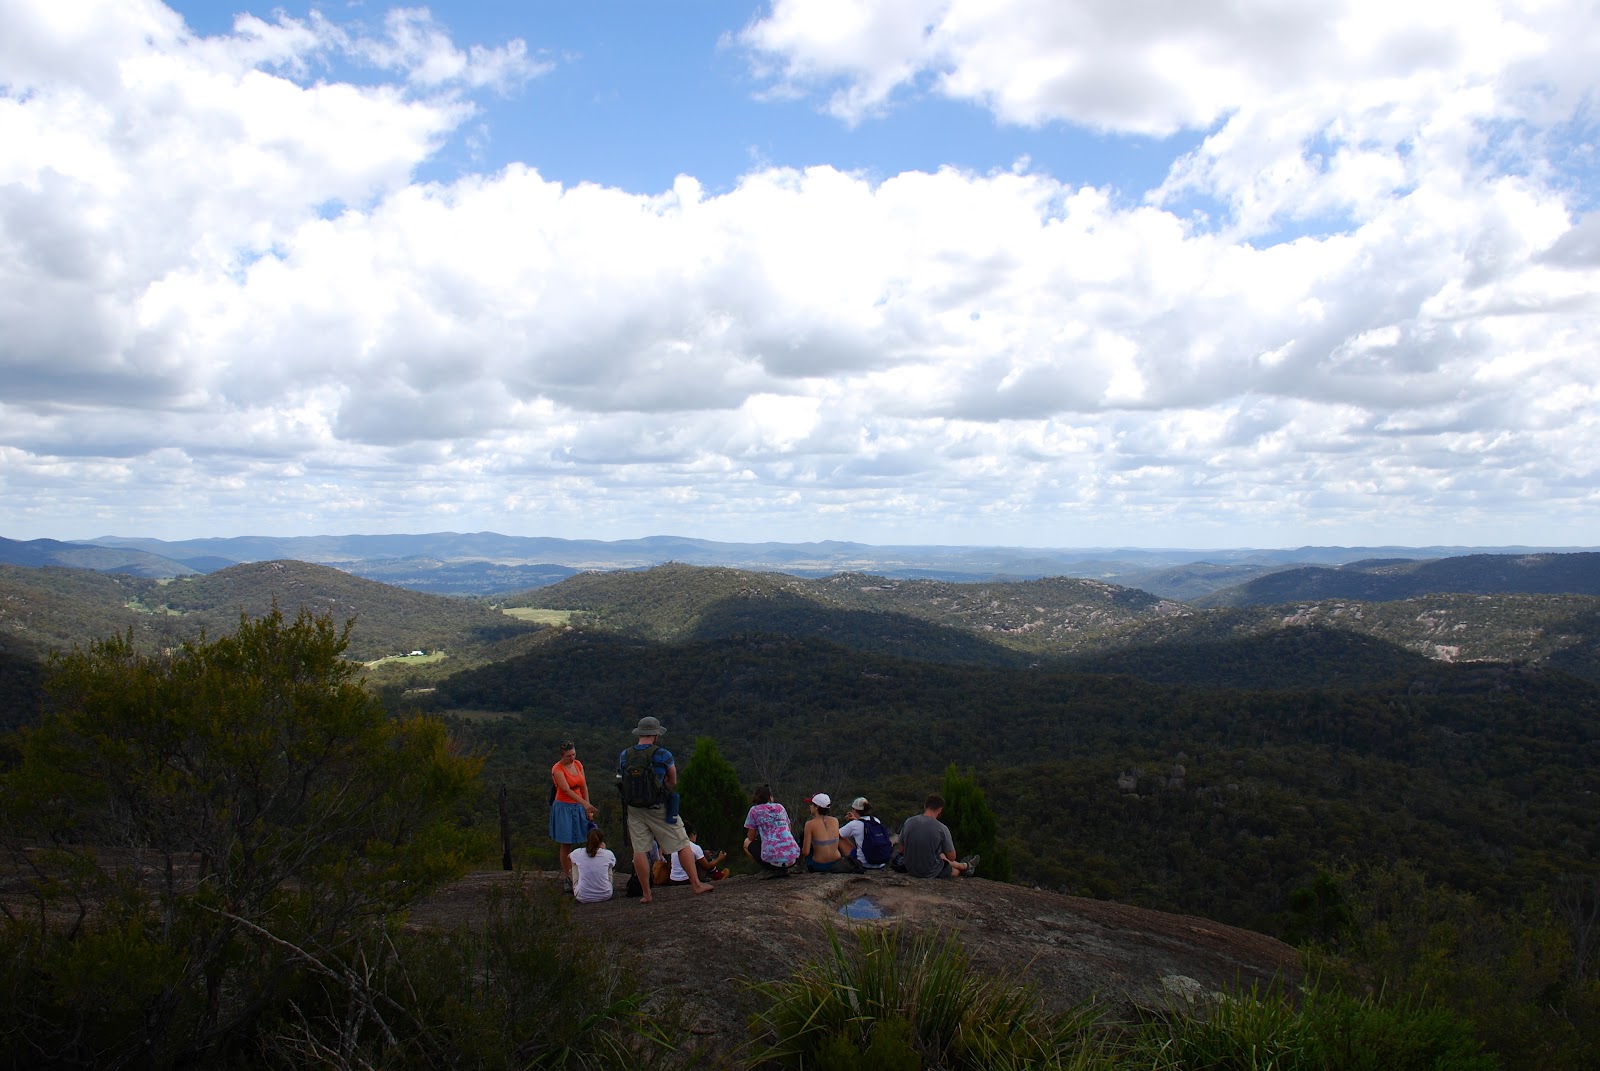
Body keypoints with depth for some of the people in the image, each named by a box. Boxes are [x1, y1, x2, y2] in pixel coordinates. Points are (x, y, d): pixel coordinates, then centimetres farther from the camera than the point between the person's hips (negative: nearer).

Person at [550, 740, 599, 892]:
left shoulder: (578, 764, 5)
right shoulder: (557, 769, -13)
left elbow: (584, 787, 8)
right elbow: (567, 790, -23)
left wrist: (588, 809, 3)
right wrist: (585, 804, -32)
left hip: (579, 807, 6)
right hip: (564, 808, -6)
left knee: (590, 840, -2)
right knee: (566, 844, -2)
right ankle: (567, 879, 7)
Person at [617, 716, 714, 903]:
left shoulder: (624, 756, 2)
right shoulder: (663, 755, -7)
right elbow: (673, 782, 3)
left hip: (634, 809, 3)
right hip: (659, 808, -3)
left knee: (639, 850, 7)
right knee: (682, 845, 6)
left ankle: (646, 893, 9)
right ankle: (696, 884, 10)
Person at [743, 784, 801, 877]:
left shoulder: (755, 810, 7)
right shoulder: (780, 807, 17)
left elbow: (751, 838, 11)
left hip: (772, 859, -4)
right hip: (793, 858, 4)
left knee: (747, 843, 24)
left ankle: (772, 871, 9)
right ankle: (783, 870, 13)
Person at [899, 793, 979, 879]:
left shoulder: (908, 822, -9)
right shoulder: (942, 828, -21)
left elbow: (901, 850, 3)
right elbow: (951, 858, -10)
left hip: (910, 869, 5)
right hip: (931, 873, -5)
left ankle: (965, 866, 57)